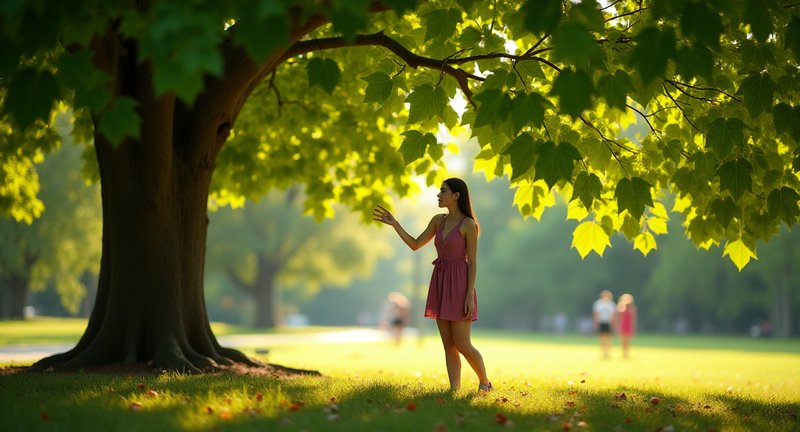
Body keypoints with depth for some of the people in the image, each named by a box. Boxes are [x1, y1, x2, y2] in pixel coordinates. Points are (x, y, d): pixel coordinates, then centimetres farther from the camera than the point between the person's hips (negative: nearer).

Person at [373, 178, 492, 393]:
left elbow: (472, 262, -10)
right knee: (448, 345, 3)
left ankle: (485, 382, 17)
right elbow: (415, 245, 14)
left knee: (462, 345, -6)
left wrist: (470, 296, -16)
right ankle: (454, 390, 5)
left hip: (459, 285, -7)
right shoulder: (438, 220, 11)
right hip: (440, 285, 7)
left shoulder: (468, 224, -9)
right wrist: (394, 224, 5)